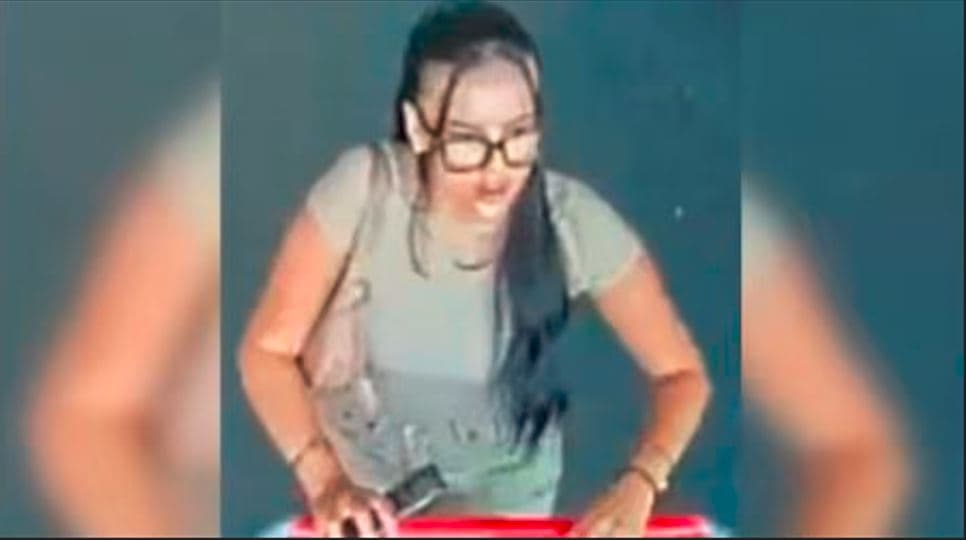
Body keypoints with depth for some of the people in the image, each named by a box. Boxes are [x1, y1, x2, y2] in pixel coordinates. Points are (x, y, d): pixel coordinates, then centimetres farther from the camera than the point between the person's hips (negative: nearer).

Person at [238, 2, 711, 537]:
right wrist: (323, 477, -34)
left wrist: (637, 484, -34)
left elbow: (682, 373, -16)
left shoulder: (575, 221, -25)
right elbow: (267, 349, -20)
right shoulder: (363, 188, -28)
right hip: (358, 485, 0)